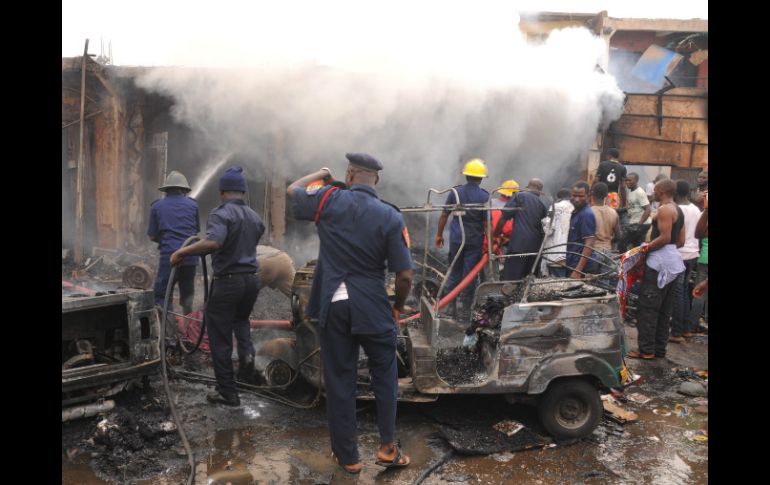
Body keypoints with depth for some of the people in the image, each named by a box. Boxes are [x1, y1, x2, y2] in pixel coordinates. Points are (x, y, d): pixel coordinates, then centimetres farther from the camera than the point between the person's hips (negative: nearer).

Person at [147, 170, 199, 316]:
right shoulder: (192, 204, 7)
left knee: (162, 297, 1)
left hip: (169, 256, -3)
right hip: (190, 257, 3)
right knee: (187, 295, 17)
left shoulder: (157, 206, 3)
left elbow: (152, 236, 6)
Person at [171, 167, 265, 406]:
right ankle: (246, 352, 6)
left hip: (227, 281, -6)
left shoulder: (221, 214, -14)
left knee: (220, 338, 6)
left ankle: (227, 392, 12)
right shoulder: (255, 218, 9)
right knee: (241, 319, 32)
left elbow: (213, 242, -32)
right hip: (251, 279, 7)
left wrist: (182, 252, -25)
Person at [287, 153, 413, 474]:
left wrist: (319, 175, 31)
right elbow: (405, 275, -8)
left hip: (332, 305, 1)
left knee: (339, 381, 10)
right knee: (384, 376, 18)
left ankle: (347, 457, 21)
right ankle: (387, 447, 21)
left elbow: (292, 191, 17)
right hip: (373, 307, -1)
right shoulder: (390, 216, -6)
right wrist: (398, 307, 9)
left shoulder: (329, 200, -4)